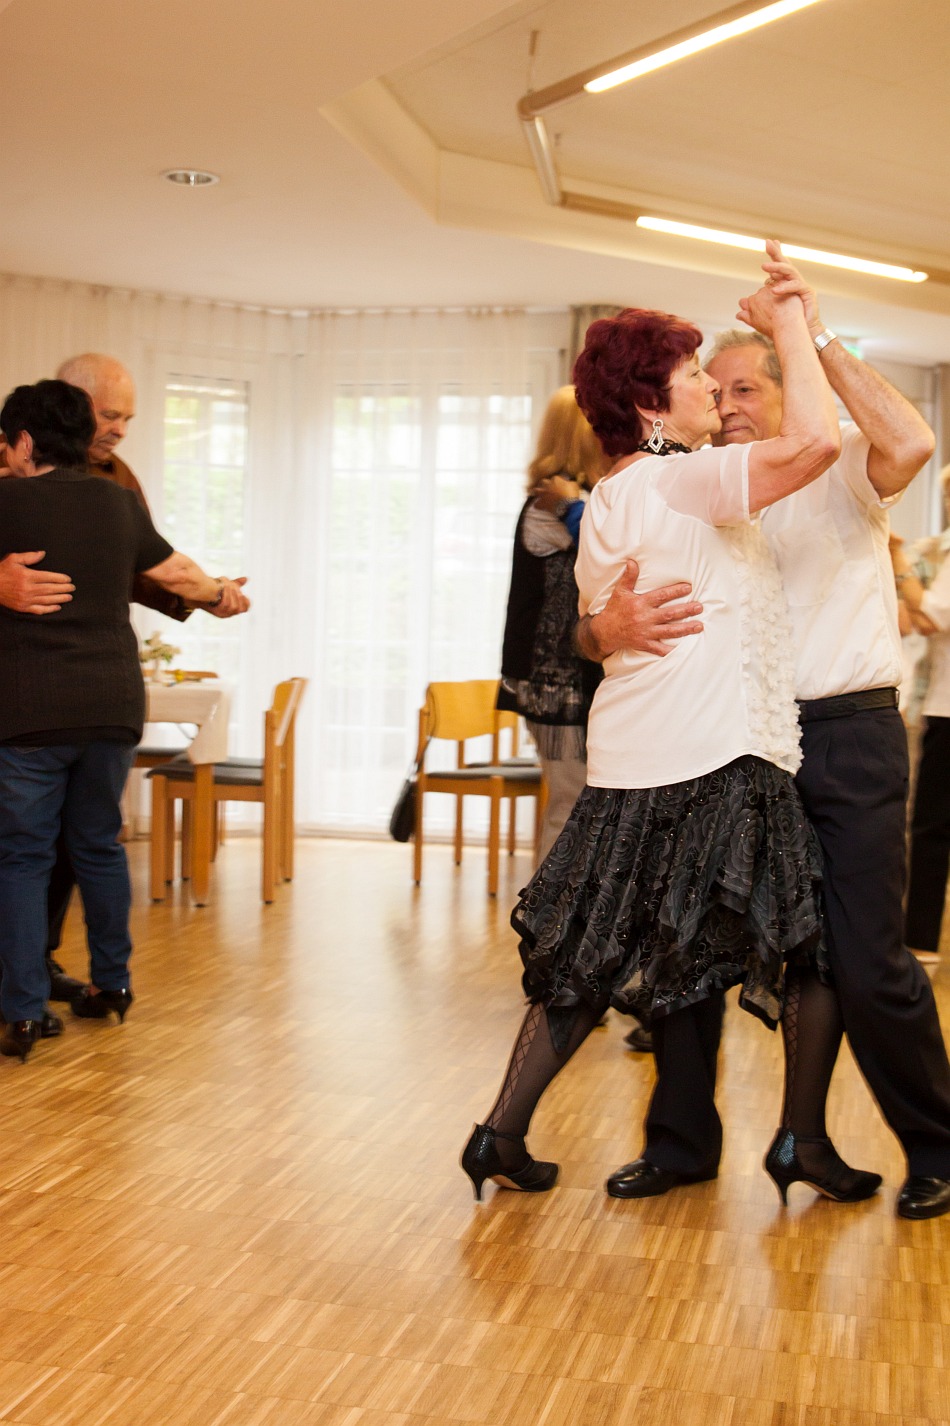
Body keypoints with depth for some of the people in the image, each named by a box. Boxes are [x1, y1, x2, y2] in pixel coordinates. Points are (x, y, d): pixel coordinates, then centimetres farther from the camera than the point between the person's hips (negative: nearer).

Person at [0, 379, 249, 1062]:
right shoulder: (120, 501, 8)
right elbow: (178, 574, 19)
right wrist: (221, 593, 38)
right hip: (114, 704, 5)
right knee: (100, 844, 18)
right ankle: (112, 983, 26)